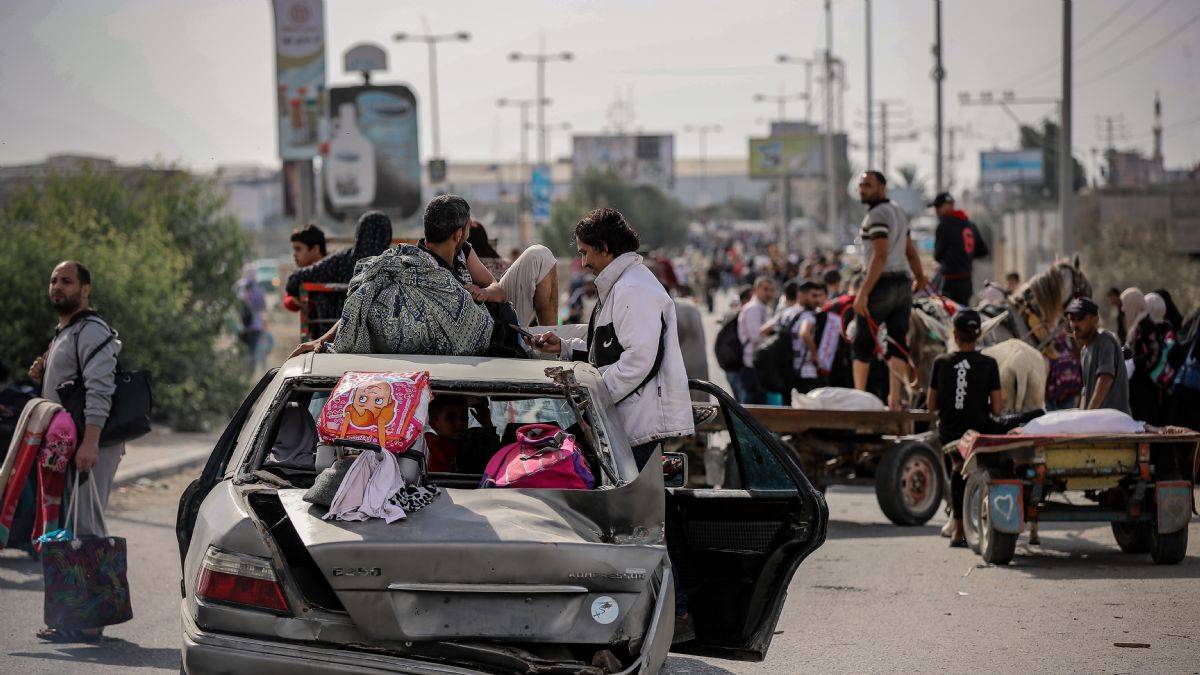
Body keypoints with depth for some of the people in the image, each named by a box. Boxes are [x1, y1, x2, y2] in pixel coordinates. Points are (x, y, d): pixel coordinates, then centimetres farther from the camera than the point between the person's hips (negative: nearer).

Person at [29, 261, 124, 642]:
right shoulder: (62, 334, 22)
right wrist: (43, 377, 10)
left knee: (85, 527, -13)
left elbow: (100, 389, -22)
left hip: (90, 448, -11)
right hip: (68, 446, 11)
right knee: (77, 528, 11)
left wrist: (90, 442, -31)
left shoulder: (92, 331, -11)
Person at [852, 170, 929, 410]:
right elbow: (911, 252, 23)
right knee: (898, 343, 3)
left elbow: (880, 256, -20)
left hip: (881, 283, -8)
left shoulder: (877, 215, -12)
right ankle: (895, 401, -4)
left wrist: (863, 292, -25)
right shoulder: (898, 212, 16)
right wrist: (920, 278, 40)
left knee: (863, 343, 2)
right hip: (903, 284, 8)